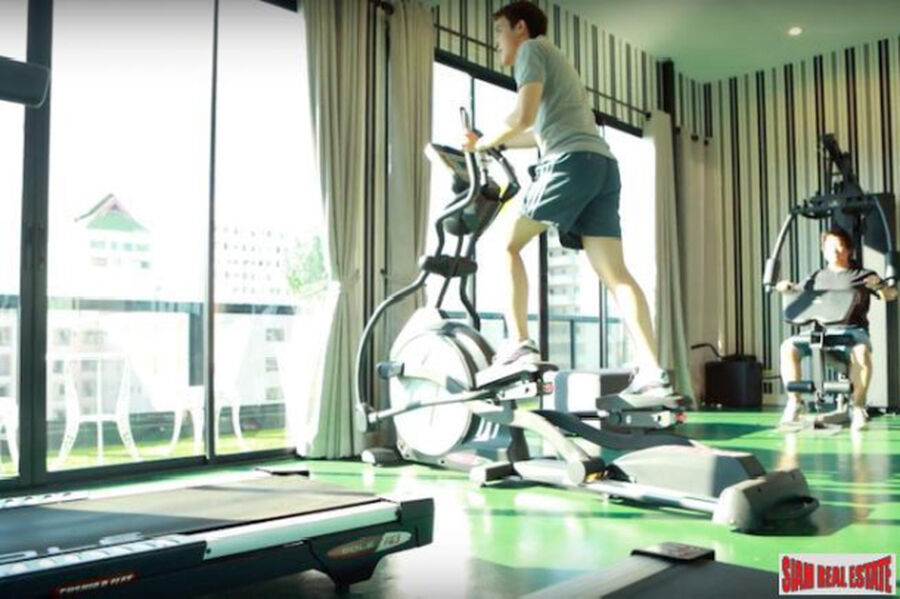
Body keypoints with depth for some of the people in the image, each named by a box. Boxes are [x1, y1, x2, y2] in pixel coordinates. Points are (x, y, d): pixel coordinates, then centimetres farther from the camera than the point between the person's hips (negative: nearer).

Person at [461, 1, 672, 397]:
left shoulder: (532, 49, 8)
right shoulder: (554, 59, 35)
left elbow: (523, 117, -8)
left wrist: (483, 142, 6)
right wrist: (493, 143, 36)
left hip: (572, 162, -8)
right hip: (603, 165, 8)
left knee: (509, 242, 3)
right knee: (614, 272, -2)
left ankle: (519, 346, -5)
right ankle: (652, 372, -11)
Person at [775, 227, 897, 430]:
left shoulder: (862, 275, 15)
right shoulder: (817, 277, 23)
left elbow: (890, 295, 10)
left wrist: (880, 284, -13)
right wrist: (787, 287, -2)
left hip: (852, 329, -2)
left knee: (861, 352, -38)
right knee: (788, 346, -25)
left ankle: (857, 406, -22)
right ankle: (794, 402, -17)